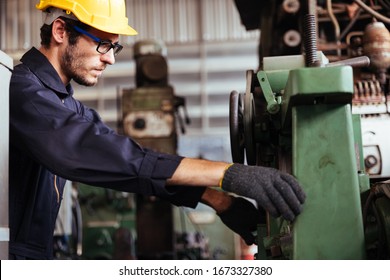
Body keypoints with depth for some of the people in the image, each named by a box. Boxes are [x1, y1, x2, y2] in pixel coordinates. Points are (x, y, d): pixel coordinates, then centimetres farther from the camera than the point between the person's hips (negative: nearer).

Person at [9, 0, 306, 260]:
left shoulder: (64, 103, 11)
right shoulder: (21, 90, -19)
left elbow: (124, 156, 3)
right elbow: (103, 153, -30)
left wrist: (219, 200, -8)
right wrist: (228, 173, -33)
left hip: (36, 252, 8)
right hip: (13, 253, -8)